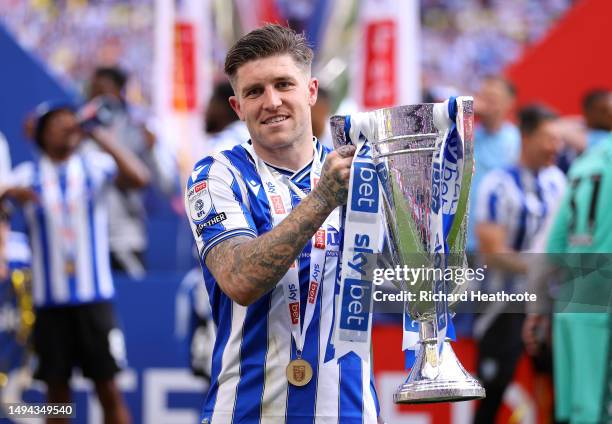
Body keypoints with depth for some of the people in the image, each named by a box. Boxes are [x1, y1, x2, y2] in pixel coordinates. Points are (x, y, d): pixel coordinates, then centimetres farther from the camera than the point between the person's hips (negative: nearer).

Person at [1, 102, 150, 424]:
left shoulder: (95, 166, 3)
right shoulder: (27, 176, 4)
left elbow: (139, 178, -14)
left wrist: (100, 136, -15)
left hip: (95, 297, -1)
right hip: (50, 300, 1)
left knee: (108, 388, -1)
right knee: (57, 389, 6)